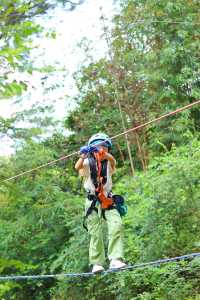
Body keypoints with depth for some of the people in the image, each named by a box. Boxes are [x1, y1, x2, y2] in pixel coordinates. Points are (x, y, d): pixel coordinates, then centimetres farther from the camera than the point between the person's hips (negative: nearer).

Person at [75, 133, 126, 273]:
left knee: (116, 225, -19)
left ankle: (115, 259, -21)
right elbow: (77, 167, -19)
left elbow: (113, 162, -16)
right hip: (93, 201, -1)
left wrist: (104, 154, -36)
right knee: (95, 233, 0)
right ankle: (97, 264, 9)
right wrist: (83, 155, -38)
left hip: (107, 200, 1)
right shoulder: (88, 163, 3)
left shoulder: (108, 163, 8)